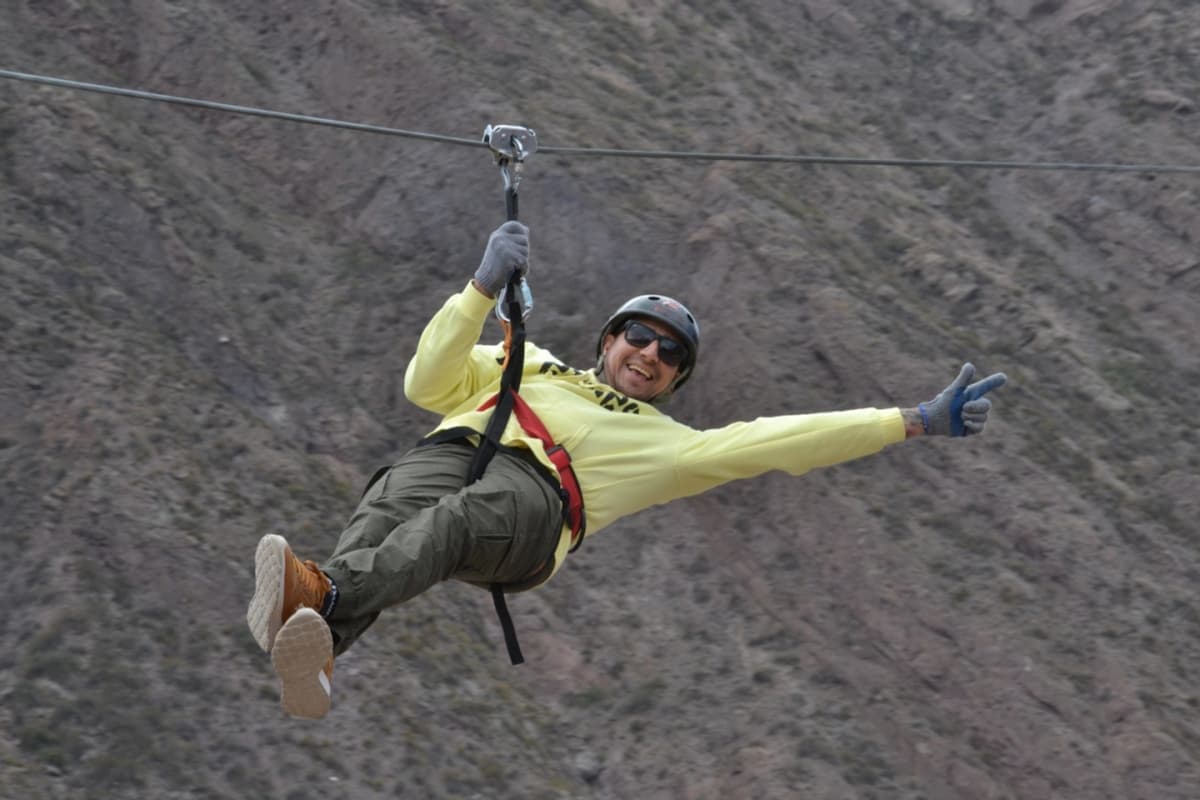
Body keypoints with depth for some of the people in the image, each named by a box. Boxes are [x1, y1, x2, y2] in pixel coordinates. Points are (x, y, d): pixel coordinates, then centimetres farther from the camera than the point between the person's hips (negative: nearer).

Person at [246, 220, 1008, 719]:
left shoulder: (664, 444, 35)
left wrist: (916, 421, 21)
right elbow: (429, 385, 27)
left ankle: (321, 595, -67)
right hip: (450, 452, 1)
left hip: (532, 495, -1)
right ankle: (315, 659, -66)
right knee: (387, 510, -38)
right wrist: (484, 288, 19)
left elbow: (776, 441, 27)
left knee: (454, 520, -40)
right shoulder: (530, 364, 40)